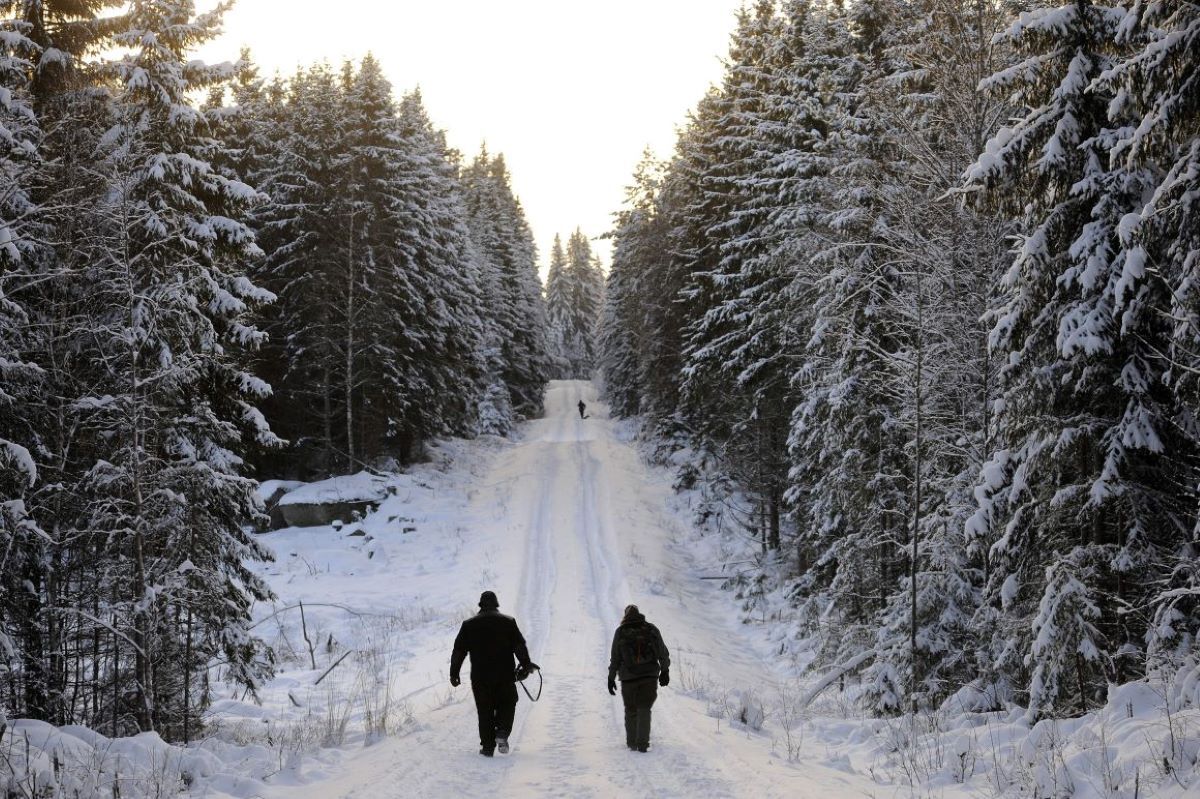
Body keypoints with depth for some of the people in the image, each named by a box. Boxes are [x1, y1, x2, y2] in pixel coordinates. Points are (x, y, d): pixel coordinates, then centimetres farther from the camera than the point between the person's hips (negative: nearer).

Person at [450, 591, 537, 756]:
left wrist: (454, 673, 9)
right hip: (505, 675, -1)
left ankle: (487, 746, 5)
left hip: (479, 678, 1)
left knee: (485, 712, 8)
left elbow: (459, 651, 5)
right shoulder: (508, 622, 3)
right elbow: (520, 646, -2)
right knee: (507, 705, 15)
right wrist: (526, 664, 6)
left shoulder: (468, 625, 6)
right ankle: (502, 733, -8)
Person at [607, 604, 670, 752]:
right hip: (650, 676, 0)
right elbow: (663, 653, 2)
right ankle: (642, 743, -7)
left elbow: (615, 658, 0)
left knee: (631, 710, 15)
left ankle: (632, 742, 18)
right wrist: (665, 671, 12)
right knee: (644, 709, 7)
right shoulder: (651, 629, 1)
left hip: (628, 678, 0)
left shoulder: (620, 632, -1)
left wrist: (611, 678, 6)